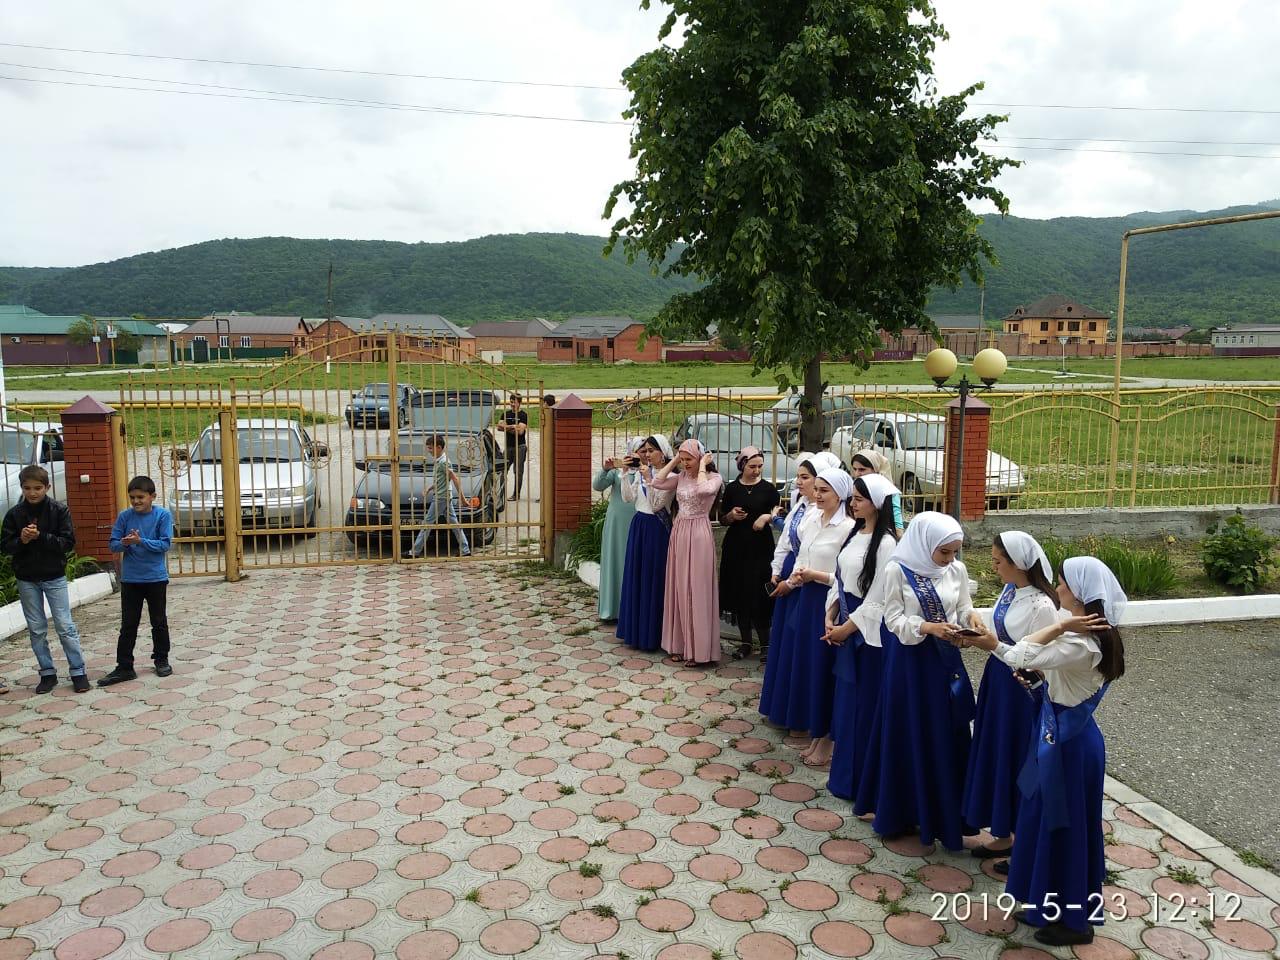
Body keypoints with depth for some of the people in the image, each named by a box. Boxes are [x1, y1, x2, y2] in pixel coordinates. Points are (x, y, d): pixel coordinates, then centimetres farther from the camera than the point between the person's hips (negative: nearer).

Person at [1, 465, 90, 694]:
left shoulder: (59, 510, -7)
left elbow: (68, 542, -11)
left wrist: (40, 536, -22)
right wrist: (22, 540, -20)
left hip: (54, 577, -3)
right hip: (26, 579, 3)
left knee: (65, 626, -2)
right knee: (36, 629, 9)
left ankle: (78, 672, 5)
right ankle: (48, 673, 19)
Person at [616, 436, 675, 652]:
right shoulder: (641, 472, 8)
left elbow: (657, 504, -17)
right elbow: (628, 497, 2)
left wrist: (649, 480, -23)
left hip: (657, 528, -7)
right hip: (639, 526, 7)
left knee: (654, 578, 0)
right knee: (636, 577, 11)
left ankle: (652, 633, 10)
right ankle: (636, 629, 23)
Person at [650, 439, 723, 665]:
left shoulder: (714, 477, -7)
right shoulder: (681, 476, 9)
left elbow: (704, 490, -27)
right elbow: (656, 482, -1)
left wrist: (702, 466, -14)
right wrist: (674, 460, 1)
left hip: (699, 535, -6)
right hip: (678, 532, 6)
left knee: (696, 589, -2)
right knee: (678, 589, 9)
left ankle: (698, 648, 6)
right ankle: (680, 644, 19)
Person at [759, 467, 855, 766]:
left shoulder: (848, 527, -16)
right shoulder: (811, 518, 5)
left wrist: (814, 575, -17)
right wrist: (795, 577, -4)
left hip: (828, 603, -7)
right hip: (805, 598, 7)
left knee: (822, 668, 2)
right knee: (801, 662, 14)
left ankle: (825, 739, 18)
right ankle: (811, 730, 30)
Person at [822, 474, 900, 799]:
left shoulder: (885, 542, -16)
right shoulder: (855, 534, 8)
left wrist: (848, 627, -13)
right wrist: (830, 618, 2)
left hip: (869, 630, -8)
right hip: (846, 626, 8)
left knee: (864, 702, 3)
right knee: (845, 698, 15)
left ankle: (860, 781, 16)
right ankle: (844, 772, 28)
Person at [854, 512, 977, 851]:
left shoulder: (957, 570, 0)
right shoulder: (898, 571, -11)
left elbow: (965, 610, 6)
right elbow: (894, 619, -10)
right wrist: (929, 627, -24)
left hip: (946, 660, 3)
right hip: (910, 661, -3)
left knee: (946, 736, 8)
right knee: (908, 735, 6)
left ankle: (945, 812, 23)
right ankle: (904, 809, 22)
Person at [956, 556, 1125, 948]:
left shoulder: (1082, 644, -28)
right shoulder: (1082, 632, 3)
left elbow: (1022, 656, -30)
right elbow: (1034, 660, 8)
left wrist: (1059, 626, -24)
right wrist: (994, 645, 5)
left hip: (1068, 741, -10)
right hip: (1059, 733, 10)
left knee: (1065, 827, 7)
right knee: (1047, 821, 20)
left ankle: (1075, 919, 25)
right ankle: (1050, 906, 36)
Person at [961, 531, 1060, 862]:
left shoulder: (1041, 606, -24)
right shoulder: (1010, 590, 1)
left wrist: (992, 644, -23)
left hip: (1021, 690, -9)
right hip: (998, 683, 9)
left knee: (1017, 762, 6)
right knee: (996, 757, 18)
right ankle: (1003, 836, 34)